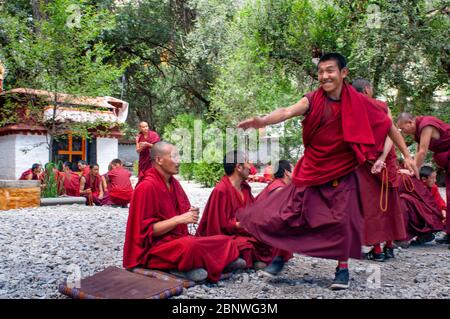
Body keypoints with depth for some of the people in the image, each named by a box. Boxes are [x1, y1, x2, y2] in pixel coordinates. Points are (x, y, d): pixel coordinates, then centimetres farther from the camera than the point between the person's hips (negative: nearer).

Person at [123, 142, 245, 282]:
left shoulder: (174, 183, 10)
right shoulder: (147, 187, -15)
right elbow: (146, 230, -17)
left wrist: (191, 214, -3)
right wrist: (179, 219, -22)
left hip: (178, 238, 9)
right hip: (154, 247, -9)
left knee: (226, 241, -4)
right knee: (190, 246, -39)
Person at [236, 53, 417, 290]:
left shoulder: (358, 102, -7)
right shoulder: (313, 99, -9)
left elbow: (388, 126, 3)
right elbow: (288, 112, -27)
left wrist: (406, 155, 2)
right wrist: (262, 121, -46)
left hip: (342, 172, 0)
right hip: (312, 170, 1)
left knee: (341, 220, 0)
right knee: (288, 214, 0)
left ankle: (343, 267, 22)